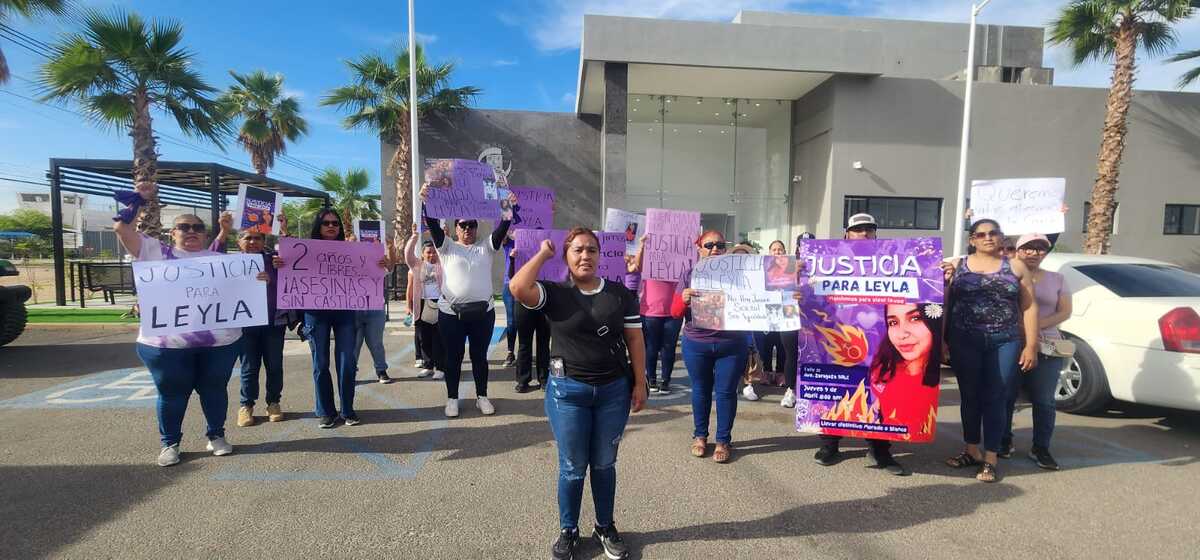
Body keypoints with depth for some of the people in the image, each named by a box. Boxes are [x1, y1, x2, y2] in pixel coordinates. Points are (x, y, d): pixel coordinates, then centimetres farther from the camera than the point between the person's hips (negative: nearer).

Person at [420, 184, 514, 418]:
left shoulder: (486, 247, 7)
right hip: (450, 313, -1)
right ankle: (452, 398, 23)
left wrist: (510, 208, -22)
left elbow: (502, 229, -6)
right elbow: (433, 225, -8)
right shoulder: (447, 247, 5)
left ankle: (482, 396, 25)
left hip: (483, 312, 1)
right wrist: (425, 201, -22)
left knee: (480, 356, 11)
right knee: (453, 357, 9)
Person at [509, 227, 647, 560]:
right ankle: (568, 531, 33)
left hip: (614, 390, 2)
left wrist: (639, 383, -2)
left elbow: (634, 339, 2)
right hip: (568, 390, -1)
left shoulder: (620, 294, 0)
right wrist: (543, 253, -12)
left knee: (604, 464, 16)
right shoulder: (554, 293, -6)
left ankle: (605, 528, 36)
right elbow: (517, 288, -24)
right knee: (572, 467, 11)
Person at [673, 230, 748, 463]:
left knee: (726, 391, 6)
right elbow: (675, 312, -1)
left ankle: (723, 441, 21)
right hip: (696, 345, 1)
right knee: (701, 390, 12)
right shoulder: (689, 274, 2)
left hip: (731, 345, 0)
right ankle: (700, 436, 29)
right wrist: (683, 299, -22)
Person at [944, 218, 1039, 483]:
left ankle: (990, 460, 11)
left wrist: (1031, 345, -1)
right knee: (970, 396, 9)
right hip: (964, 341, 1)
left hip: (1005, 342, 0)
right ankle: (972, 451, 24)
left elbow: (1029, 307, 4)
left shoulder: (1016, 267, 6)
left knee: (995, 399, 2)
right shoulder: (956, 266, 6)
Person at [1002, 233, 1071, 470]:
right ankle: (1004, 441, 15)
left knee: (1043, 401, 4)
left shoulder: (1056, 279, 11)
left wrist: (1039, 324, -11)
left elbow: (1065, 312, 4)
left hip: (1047, 349, 2)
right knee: (1005, 397, 2)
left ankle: (1040, 448, 13)